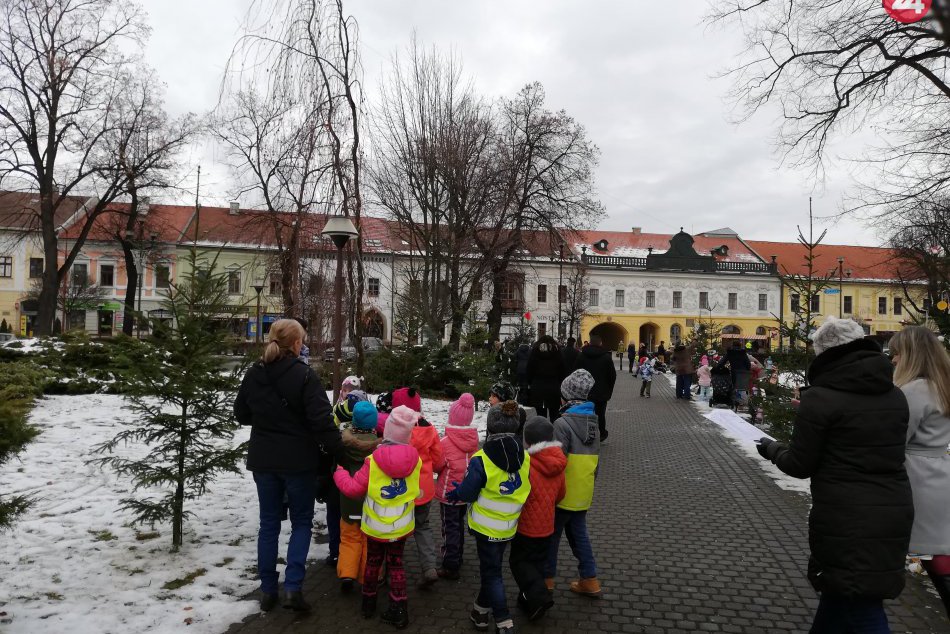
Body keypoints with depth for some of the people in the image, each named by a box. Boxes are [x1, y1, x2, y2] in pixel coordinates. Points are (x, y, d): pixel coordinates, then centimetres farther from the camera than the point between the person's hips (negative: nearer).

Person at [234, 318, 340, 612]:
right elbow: (321, 419, -20)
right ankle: (293, 586, 2)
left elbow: (241, 414, 13)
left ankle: (268, 590, 22)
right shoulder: (304, 375, -17)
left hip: (263, 460, 5)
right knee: (301, 521, 11)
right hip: (298, 461, -4)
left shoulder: (253, 374, 1)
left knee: (269, 522, 16)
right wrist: (334, 447, -6)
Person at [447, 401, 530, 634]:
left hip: (486, 526, -5)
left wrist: (455, 493, 6)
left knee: (491, 572, 10)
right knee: (492, 566, 23)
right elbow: (524, 491, 2)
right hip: (509, 527, 5)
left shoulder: (481, 460, -24)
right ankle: (481, 610, 38)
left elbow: (467, 493, -16)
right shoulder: (525, 458, -9)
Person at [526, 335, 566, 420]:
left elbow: (529, 369, 5)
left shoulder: (535, 351, 3)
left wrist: (530, 383, 14)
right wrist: (560, 383, 13)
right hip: (554, 386, 1)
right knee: (554, 414, 5)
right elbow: (562, 370, 5)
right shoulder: (557, 352, 4)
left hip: (537, 385, 0)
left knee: (541, 413, 0)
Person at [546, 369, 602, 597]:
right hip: (583, 494, 7)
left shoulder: (563, 423, -20)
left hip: (563, 494, -7)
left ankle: (546, 579, 22)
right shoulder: (592, 421, 5)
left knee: (551, 536, 10)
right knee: (579, 535, 20)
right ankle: (589, 581, 26)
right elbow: (595, 459, 13)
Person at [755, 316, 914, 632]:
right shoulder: (895, 395, 5)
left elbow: (800, 465, -10)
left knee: (863, 609, 5)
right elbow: (885, 449, 17)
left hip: (846, 519, -7)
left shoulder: (820, 398, -15)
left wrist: (773, 449, 10)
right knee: (838, 586, 24)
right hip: (894, 512, 7)